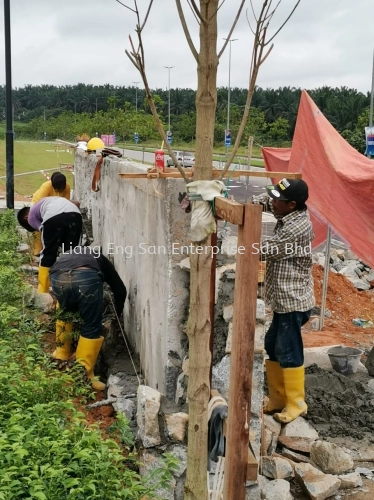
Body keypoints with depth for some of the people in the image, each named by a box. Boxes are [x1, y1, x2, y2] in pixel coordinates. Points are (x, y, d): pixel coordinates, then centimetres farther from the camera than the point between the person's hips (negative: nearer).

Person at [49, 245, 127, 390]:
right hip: (87, 277, -3)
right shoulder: (99, 258, 40)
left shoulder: (65, 256, 46)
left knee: (64, 313, 34)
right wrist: (117, 314, 52)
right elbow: (120, 289, 36)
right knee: (92, 327, 13)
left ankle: (61, 355, 43)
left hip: (58, 277, 3)